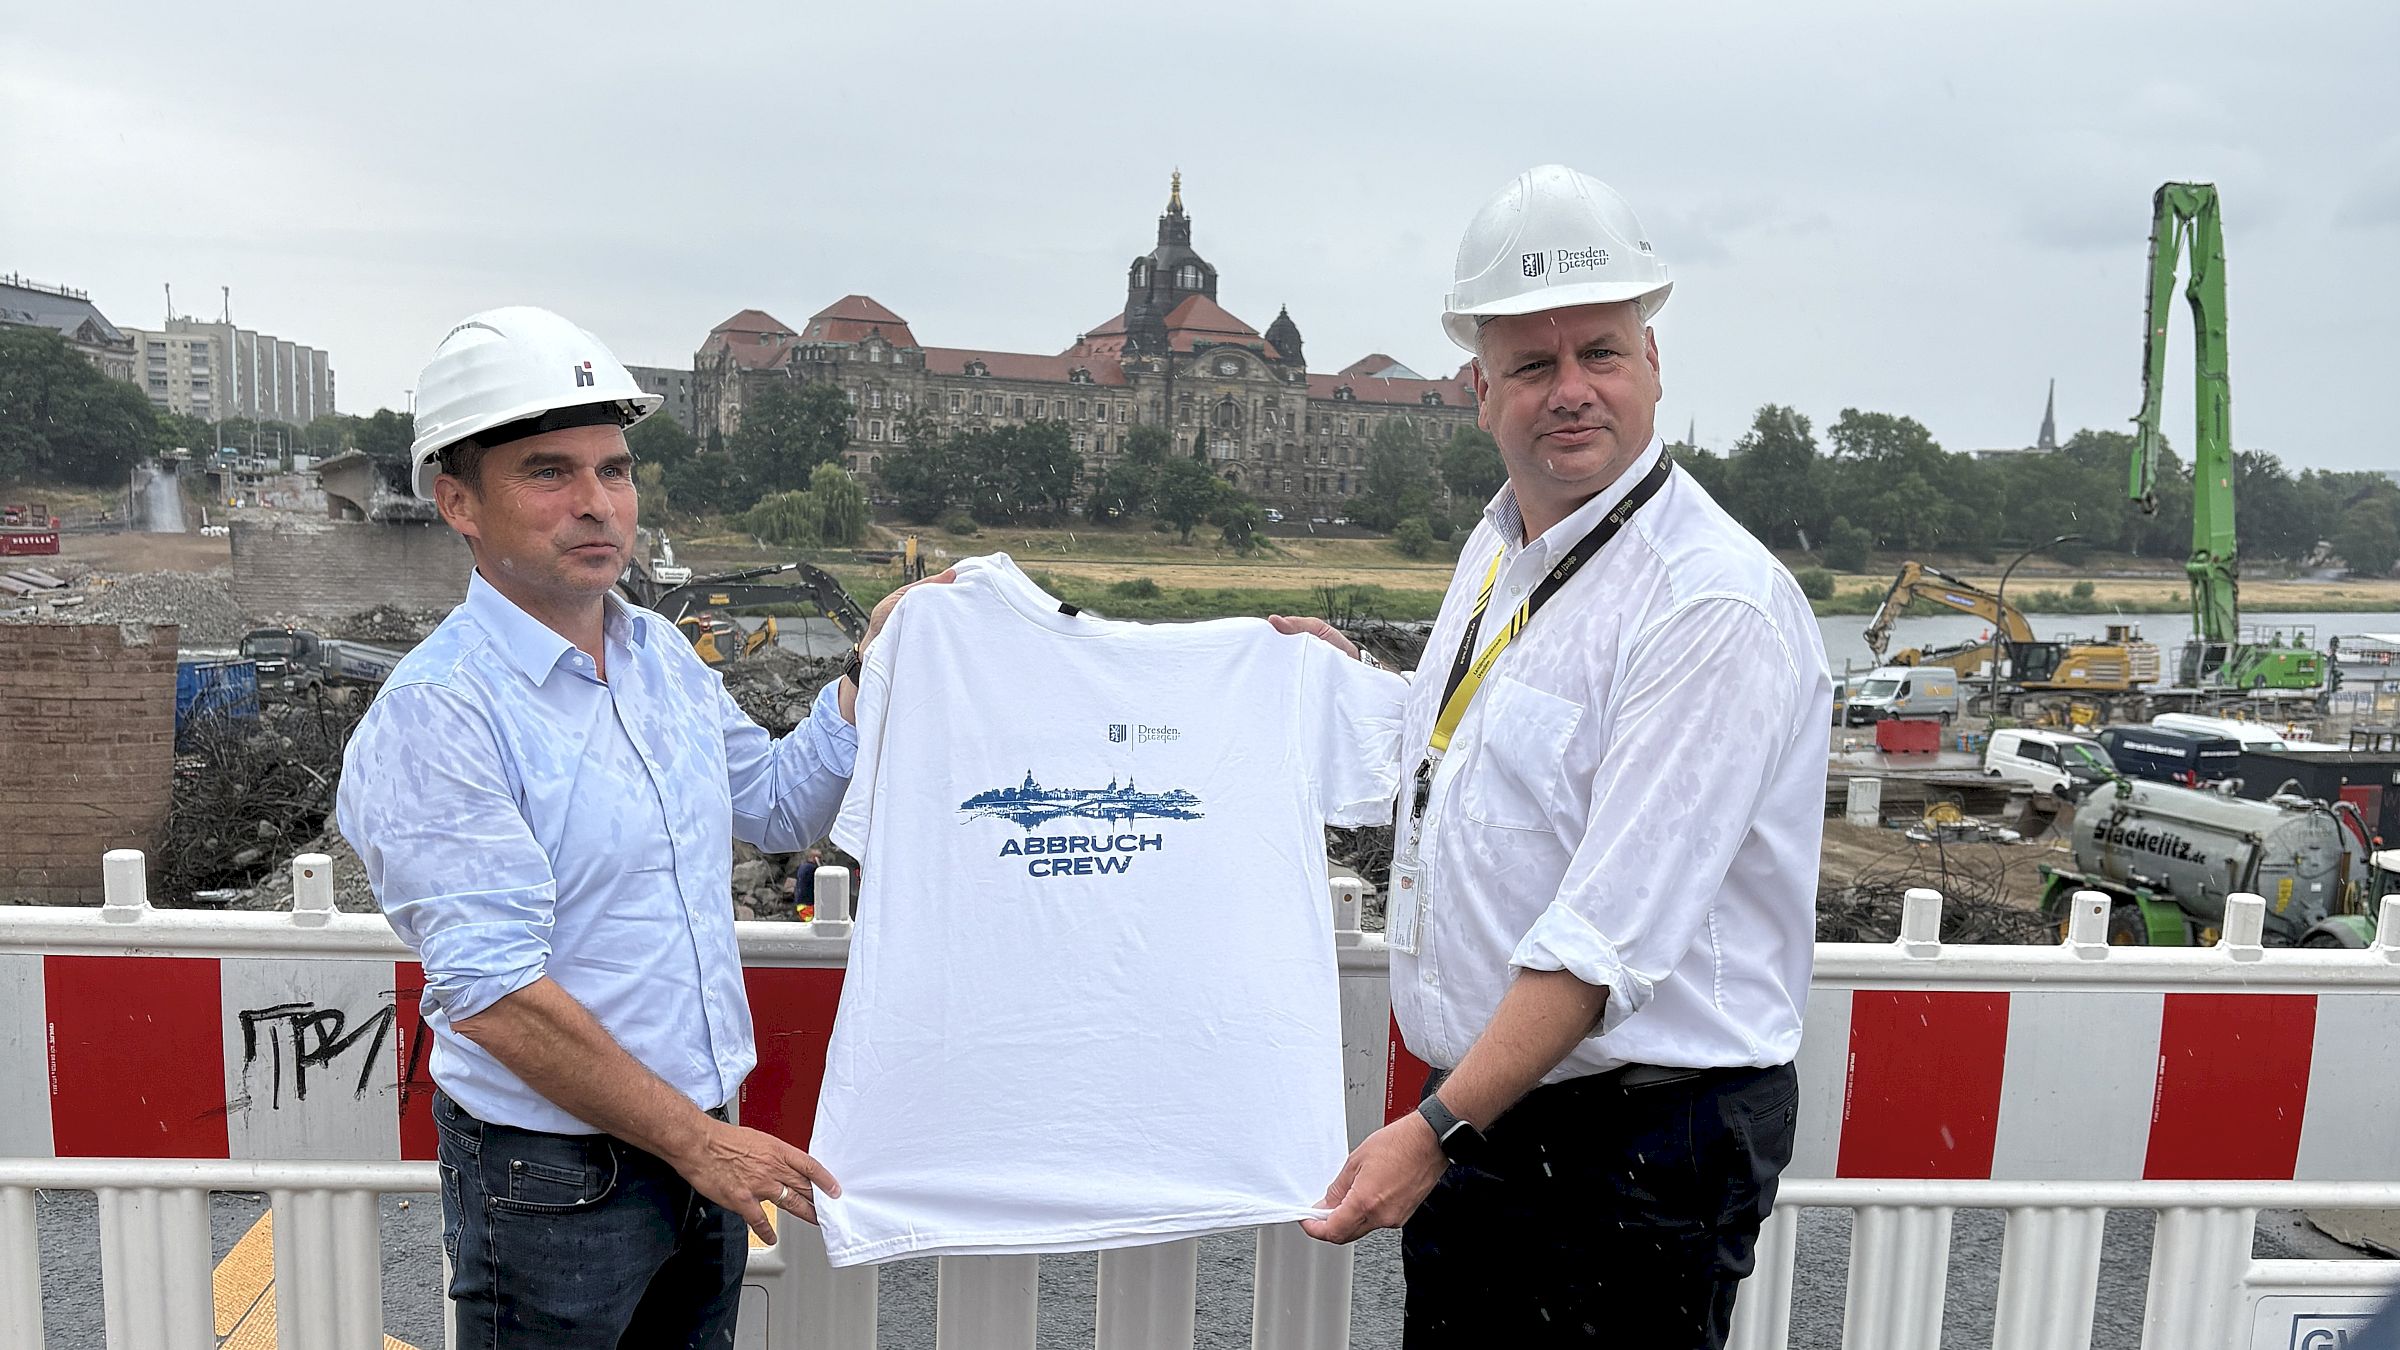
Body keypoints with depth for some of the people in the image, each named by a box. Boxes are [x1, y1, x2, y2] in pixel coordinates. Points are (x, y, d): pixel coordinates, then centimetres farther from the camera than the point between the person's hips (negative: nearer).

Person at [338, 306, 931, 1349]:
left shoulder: (663, 656, 3)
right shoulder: (435, 716, -20)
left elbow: (779, 807, 17)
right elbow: (499, 999, -24)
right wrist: (700, 1143, -19)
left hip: (698, 1141, 7)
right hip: (552, 1178, -7)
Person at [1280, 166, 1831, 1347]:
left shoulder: (1716, 605, -20)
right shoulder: (1496, 546, 7)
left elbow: (1610, 932, -25)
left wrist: (1437, 1129, -25)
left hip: (1640, 1149, -8)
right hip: (1478, 1108, 8)